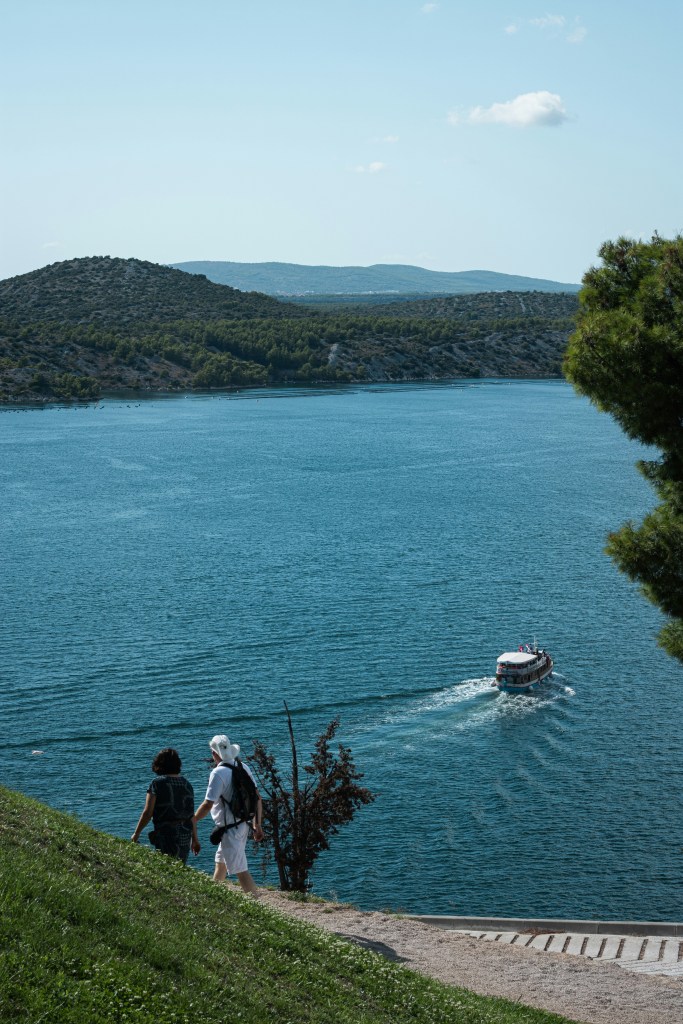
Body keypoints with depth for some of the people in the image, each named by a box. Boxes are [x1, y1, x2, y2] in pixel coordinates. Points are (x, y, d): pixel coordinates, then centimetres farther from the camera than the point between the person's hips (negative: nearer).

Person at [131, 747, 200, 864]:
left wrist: (136, 834, 0)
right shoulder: (186, 784, 7)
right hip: (185, 833, 5)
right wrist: (195, 839, 19)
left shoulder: (157, 784, -8)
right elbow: (191, 815, 10)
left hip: (165, 833, -5)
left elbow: (147, 813, -11)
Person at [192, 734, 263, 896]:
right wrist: (257, 825, 14)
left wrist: (192, 820, -4)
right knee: (220, 862, 26)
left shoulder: (218, 773, -19)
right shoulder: (243, 768, 4)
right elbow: (257, 798, 7)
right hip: (244, 824, 9)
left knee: (240, 870, -6)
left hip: (230, 829, -9)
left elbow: (207, 805, -20)